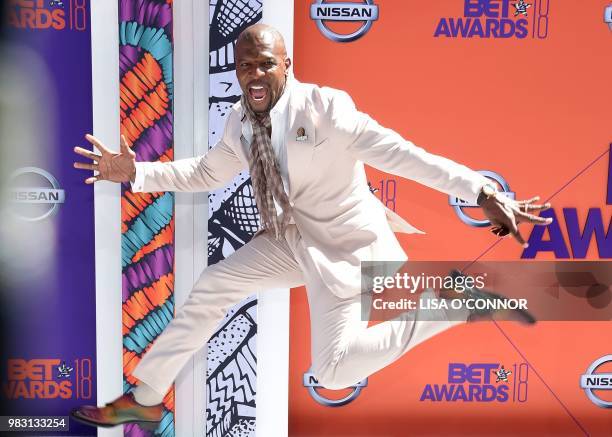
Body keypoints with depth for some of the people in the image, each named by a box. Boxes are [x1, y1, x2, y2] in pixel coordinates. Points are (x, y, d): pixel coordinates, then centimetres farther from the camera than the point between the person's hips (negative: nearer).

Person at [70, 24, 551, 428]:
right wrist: (135, 171, 3)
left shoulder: (324, 107, -24)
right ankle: (145, 399, 23)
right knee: (212, 288, 5)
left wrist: (483, 193, -40)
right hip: (292, 239, 7)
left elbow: (398, 153, -31)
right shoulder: (240, 123, -2)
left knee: (333, 372, -8)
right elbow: (206, 173, 14)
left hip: (344, 245, -7)